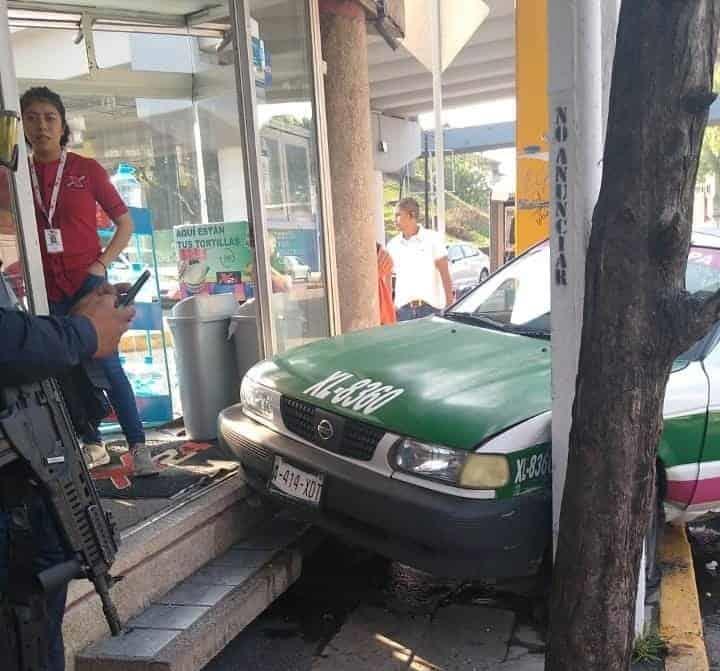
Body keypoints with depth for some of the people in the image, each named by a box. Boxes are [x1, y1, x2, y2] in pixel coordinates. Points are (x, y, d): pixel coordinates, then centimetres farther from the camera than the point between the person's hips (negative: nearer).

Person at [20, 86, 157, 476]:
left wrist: (102, 263, -6)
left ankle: (138, 446, -1)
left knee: (106, 363, -7)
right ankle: (92, 445, 20)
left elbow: (125, 222, 3)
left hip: (89, 282, -3)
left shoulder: (86, 169, 1)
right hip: (48, 290, 3)